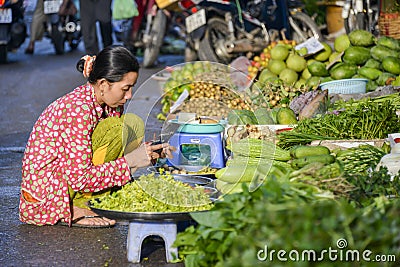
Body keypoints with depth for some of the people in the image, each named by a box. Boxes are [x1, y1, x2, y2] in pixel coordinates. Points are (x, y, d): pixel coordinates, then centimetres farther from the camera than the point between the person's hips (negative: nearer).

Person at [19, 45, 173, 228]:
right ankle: (71, 211, -14)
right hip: (43, 194, -9)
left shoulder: (109, 105, 0)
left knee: (135, 124, 2)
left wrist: (151, 153, -6)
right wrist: (130, 161, -22)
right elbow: (80, 178, -27)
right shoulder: (78, 109, -26)